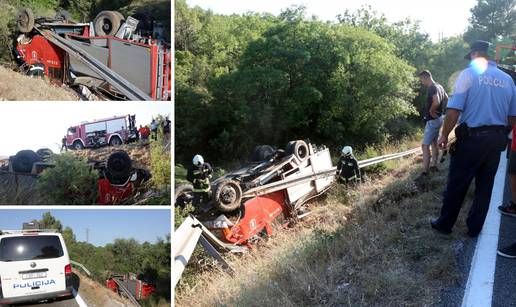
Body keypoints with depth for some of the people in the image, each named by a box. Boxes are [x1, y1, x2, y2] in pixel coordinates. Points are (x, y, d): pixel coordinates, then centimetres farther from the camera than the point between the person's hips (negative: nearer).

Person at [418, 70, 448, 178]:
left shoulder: (433, 88, -21)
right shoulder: (439, 86, 9)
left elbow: (436, 102, -38)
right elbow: (446, 99, 25)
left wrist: (431, 111, -22)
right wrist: (440, 108, 16)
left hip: (432, 120, -10)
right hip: (438, 119, 10)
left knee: (425, 145, -10)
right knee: (434, 143, 20)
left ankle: (424, 172, -12)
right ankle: (434, 165, 31)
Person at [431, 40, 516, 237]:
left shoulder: (469, 74, -8)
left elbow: (454, 110, -16)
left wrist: (445, 135, -7)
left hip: (472, 138, -5)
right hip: (497, 140, 5)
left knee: (457, 185, 6)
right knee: (485, 186, 14)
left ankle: (445, 224, 18)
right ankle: (474, 228, 25)